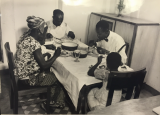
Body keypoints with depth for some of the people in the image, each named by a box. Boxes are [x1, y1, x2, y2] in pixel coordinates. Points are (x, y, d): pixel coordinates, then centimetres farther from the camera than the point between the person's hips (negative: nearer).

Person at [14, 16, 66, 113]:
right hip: (28, 77, -9)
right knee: (58, 79, 7)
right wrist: (56, 55, -13)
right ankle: (50, 103, 26)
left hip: (22, 71, 9)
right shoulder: (34, 43, -29)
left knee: (51, 71, 21)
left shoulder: (27, 36, -2)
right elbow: (44, 66, -23)